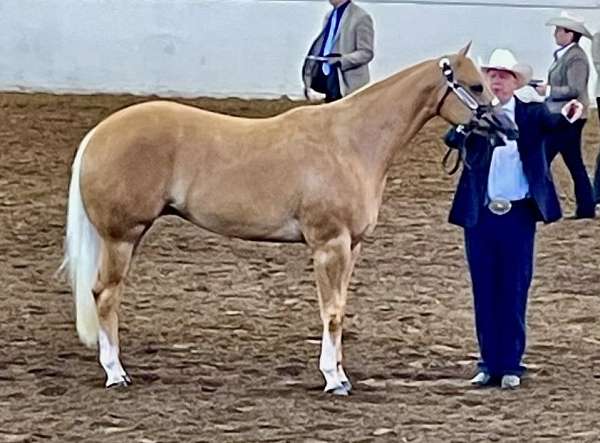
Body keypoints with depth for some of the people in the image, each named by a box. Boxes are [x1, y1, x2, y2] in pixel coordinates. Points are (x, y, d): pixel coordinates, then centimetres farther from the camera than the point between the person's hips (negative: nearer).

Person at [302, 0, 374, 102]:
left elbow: (366, 53, -12)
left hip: (347, 84, -7)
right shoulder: (329, 16, 16)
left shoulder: (361, 17, -8)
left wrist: (341, 60, -27)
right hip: (324, 80, 7)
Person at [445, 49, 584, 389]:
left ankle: (511, 365, 12)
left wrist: (567, 117, -44)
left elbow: (550, 122, -20)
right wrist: (463, 131, -41)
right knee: (485, 293, 8)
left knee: (514, 293, 5)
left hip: (518, 216, -1)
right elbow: (453, 138, -17)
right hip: (480, 217, 1)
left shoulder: (531, 114, 1)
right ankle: (489, 364, 16)